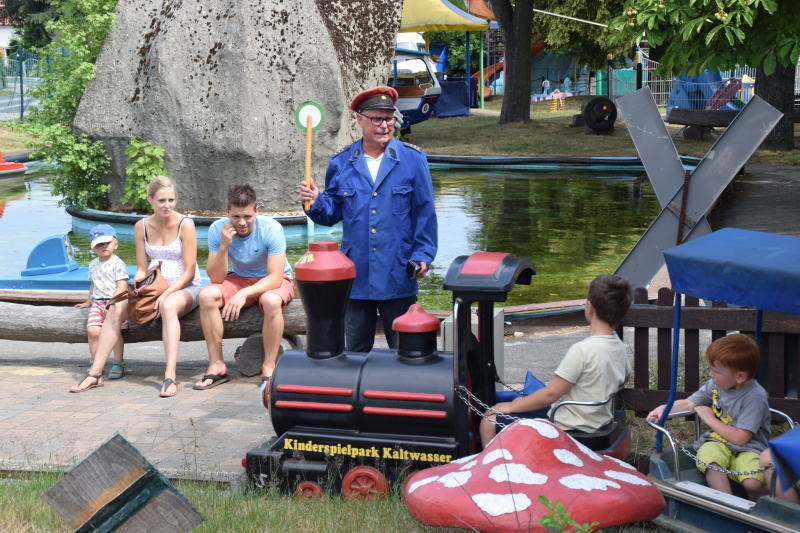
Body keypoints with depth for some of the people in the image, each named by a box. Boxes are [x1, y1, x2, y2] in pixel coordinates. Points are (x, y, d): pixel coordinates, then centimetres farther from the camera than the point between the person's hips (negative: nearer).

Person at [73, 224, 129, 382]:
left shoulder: (117, 264, -4)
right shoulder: (93, 265, 19)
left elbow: (121, 287, -11)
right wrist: (88, 301, 37)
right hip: (97, 303, 5)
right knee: (92, 330, -14)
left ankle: (118, 364, 2)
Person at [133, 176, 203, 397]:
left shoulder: (185, 224, -9)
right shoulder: (142, 227, 5)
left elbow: (189, 272, -10)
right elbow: (142, 269, 8)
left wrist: (167, 294, -22)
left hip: (185, 288, -5)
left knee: (169, 306, -40)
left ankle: (170, 376, -48)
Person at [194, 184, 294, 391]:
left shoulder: (271, 229, -25)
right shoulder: (218, 230, -16)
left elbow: (275, 278, -28)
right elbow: (216, 278, -18)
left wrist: (244, 293, -42)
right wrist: (224, 246, -33)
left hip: (274, 280, -3)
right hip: (240, 279, 3)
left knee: (271, 300, -38)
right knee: (207, 295, -25)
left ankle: (269, 368, -23)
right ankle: (217, 365, -16)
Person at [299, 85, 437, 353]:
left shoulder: (413, 159, 0)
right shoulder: (341, 163, 5)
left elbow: (425, 212, 1)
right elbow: (333, 212, 10)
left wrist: (423, 255, -6)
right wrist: (316, 202, -11)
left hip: (398, 277, -2)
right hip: (356, 277, 2)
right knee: (356, 351, 11)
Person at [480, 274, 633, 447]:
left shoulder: (582, 350, -25)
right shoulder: (622, 350, 0)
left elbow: (550, 394, -21)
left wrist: (511, 406, -6)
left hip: (569, 430, -9)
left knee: (489, 423, -1)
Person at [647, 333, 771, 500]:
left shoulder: (755, 397, -15)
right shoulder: (715, 385, 5)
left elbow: (740, 438, -18)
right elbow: (688, 404, 18)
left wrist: (710, 419, -8)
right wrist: (664, 408, -1)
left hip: (747, 448, -4)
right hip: (717, 442, 4)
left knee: (753, 483, -31)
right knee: (711, 464, -32)